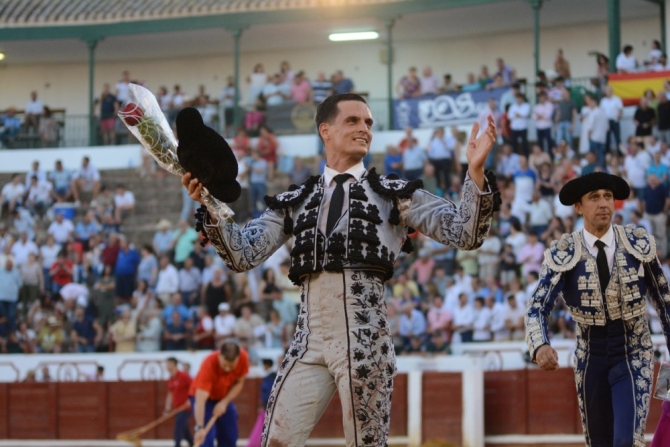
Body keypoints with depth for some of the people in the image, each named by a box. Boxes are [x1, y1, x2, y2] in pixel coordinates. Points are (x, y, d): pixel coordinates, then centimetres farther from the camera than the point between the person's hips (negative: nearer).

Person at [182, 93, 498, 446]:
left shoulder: (394, 195, 11)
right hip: (309, 340, 3)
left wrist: (475, 171, -14)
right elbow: (243, 255, 8)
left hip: (363, 339, -2)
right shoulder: (296, 203, 17)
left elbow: (464, 234, 2)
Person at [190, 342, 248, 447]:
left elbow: (239, 383, -7)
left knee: (229, 438, 4)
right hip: (204, 398, -5)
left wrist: (224, 402, -22)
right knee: (207, 438, -19)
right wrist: (199, 427, -52)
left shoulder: (243, 357, -25)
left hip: (224, 398, 5)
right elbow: (200, 400, -43)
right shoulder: (209, 364, -39)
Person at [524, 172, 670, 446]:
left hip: (633, 355, -1)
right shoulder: (563, 254, -13)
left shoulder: (639, 244, -10)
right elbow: (537, 309, -19)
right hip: (590, 358, 1)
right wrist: (540, 346, -40)